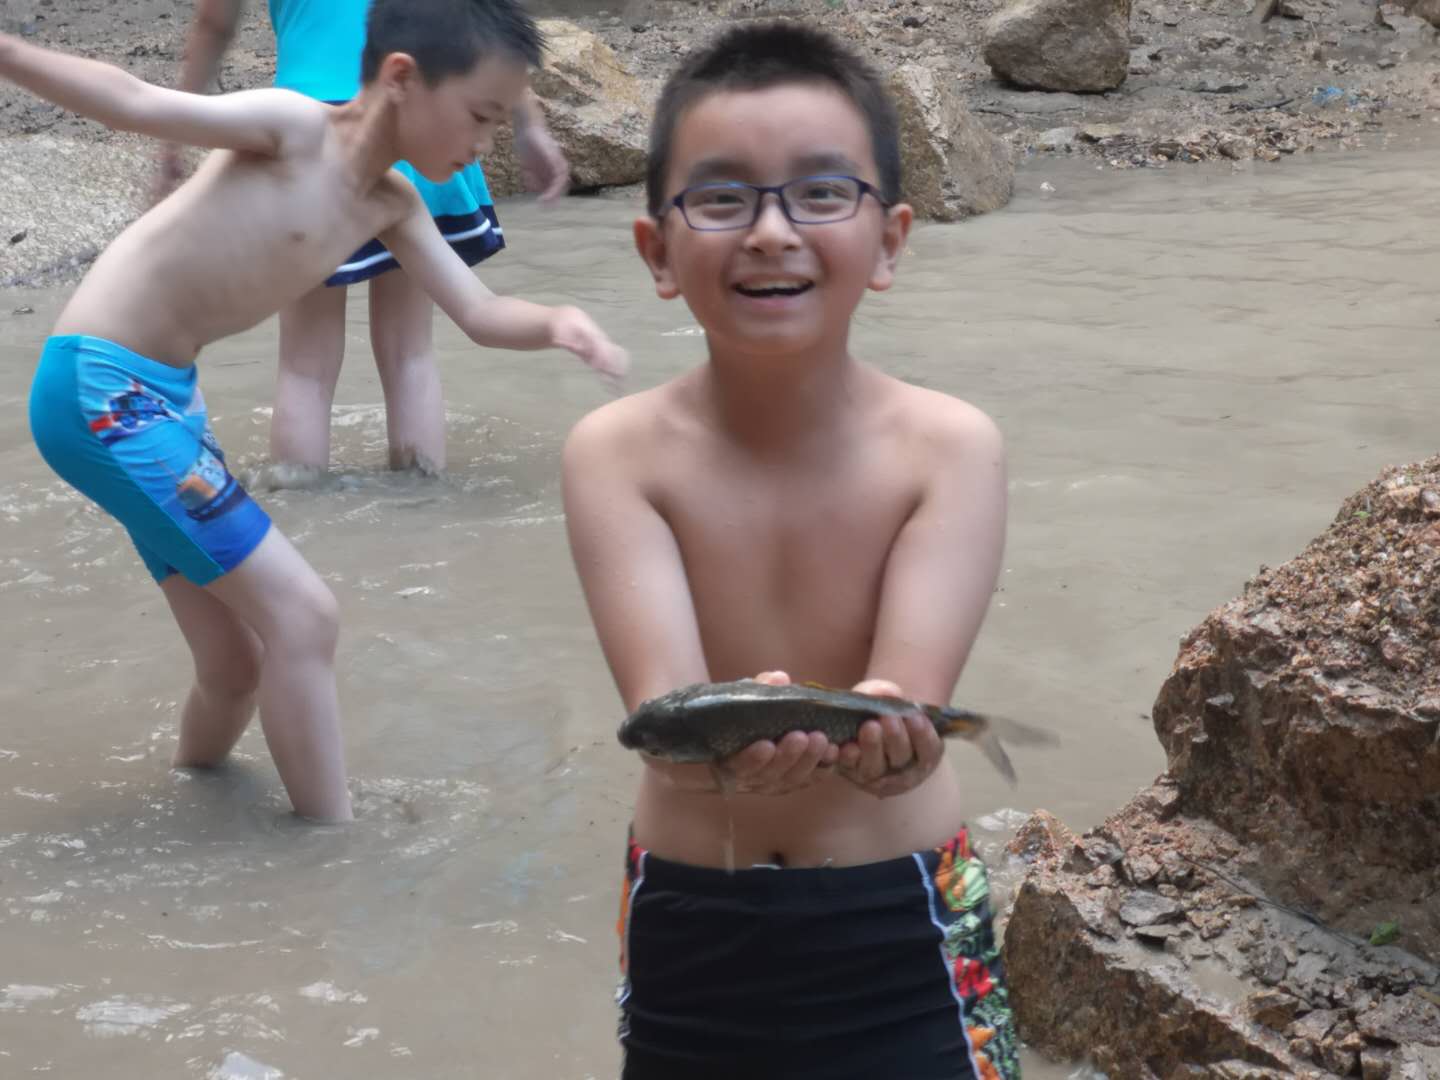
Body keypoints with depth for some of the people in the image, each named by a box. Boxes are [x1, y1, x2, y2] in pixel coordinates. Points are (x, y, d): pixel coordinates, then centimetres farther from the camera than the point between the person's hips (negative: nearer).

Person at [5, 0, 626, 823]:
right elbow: (135, 103, -22)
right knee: (299, 614, -11)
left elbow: (482, 315, 5)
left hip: (163, 396, 9)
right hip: (100, 387, -9)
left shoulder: (392, 207, 7)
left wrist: (556, 325, -16)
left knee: (238, 665, 14)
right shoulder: (297, 130, -16)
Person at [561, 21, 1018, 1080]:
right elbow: (663, 703, -26)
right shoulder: (618, 454, -14)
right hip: (685, 926, 1)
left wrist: (886, 735, -51)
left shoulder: (949, 448, -16)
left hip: (900, 925, -1)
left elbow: (907, 701, -26)